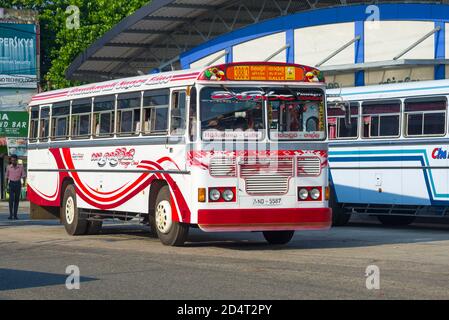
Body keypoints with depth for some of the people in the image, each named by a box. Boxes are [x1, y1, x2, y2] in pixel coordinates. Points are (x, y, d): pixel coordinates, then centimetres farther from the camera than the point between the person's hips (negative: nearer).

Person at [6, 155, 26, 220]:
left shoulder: (21, 167, -2)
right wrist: (7, 185, 16)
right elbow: (7, 176, 13)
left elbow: (23, 175, -3)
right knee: (11, 199, -13)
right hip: (11, 183, 0)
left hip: (18, 184, 1)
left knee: (17, 199, 4)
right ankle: (11, 214, -11)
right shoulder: (8, 167, 1)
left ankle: (15, 215, 10)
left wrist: (24, 182, -18)